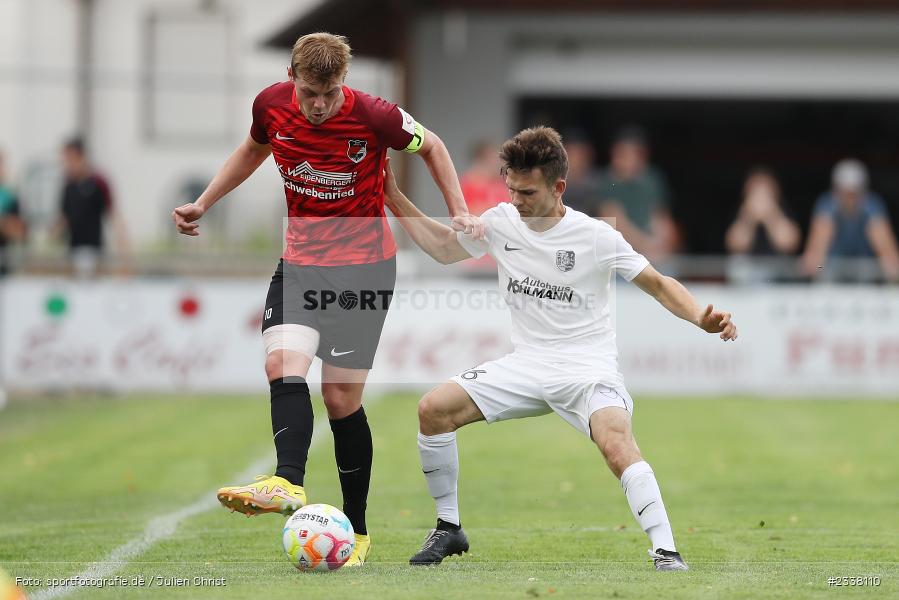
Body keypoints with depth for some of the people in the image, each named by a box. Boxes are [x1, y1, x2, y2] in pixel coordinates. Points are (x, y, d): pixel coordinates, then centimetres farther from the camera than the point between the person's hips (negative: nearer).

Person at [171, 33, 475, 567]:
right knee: (282, 364, -23)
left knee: (342, 398, -4)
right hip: (301, 260, 4)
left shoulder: (373, 116, -17)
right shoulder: (272, 106, -5)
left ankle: (357, 531, 8)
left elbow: (432, 147, 2)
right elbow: (254, 149, 18)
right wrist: (203, 204, 15)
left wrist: (461, 214, -5)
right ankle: (288, 484, -41)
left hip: (365, 264, -4)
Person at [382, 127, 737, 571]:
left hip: (587, 365, -5)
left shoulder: (595, 236, -10)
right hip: (527, 363, 5)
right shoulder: (501, 222, 2)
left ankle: (667, 554, -31)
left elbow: (657, 284, -1)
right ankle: (449, 529, 3)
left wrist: (700, 318, -18)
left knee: (616, 444, -34)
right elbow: (442, 247, 20)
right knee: (433, 408, -13)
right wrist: (393, 196, 14)